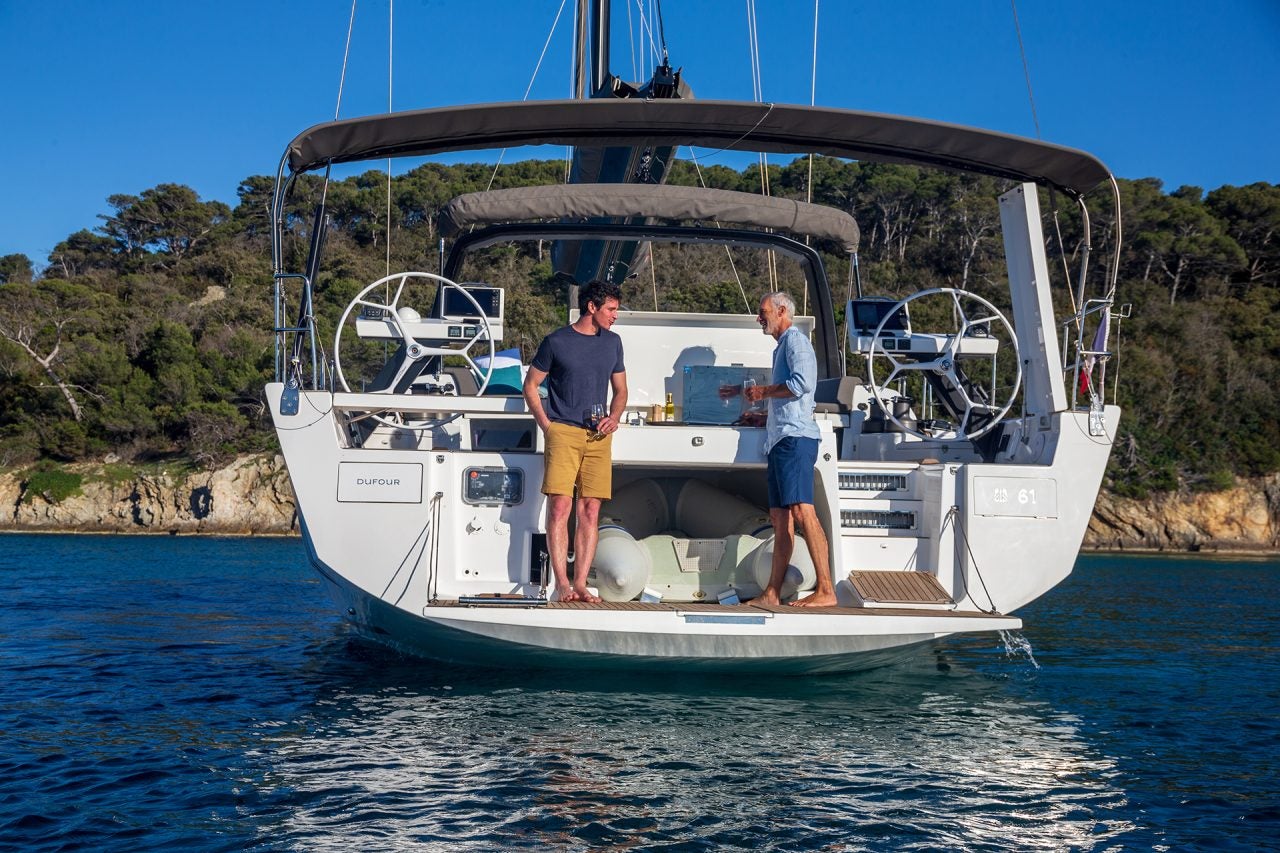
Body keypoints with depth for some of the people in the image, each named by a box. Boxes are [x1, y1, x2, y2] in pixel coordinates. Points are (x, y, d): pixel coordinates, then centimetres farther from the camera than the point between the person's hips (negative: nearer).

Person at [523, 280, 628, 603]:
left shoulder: (612, 342, 15)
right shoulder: (556, 342, 1)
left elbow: (620, 390, 23)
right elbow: (530, 385, 8)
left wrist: (614, 418, 4)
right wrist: (545, 424, -2)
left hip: (598, 436, 4)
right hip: (562, 431, -4)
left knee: (590, 512, 0)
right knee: (560, 507, -10)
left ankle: (580, 583, 2)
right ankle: (562, 583, -7)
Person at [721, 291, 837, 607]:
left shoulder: (795, 339, -3)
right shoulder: (782, 346, 27)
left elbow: (803, 382, -19)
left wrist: (764, 391, -8)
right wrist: (745, 392, 40)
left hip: (795, 438, -11)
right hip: (781, 439, 11)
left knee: (802, 510, -18)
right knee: (780, 516, 8)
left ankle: (826, 590, -22)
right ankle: (772, 594, 9)